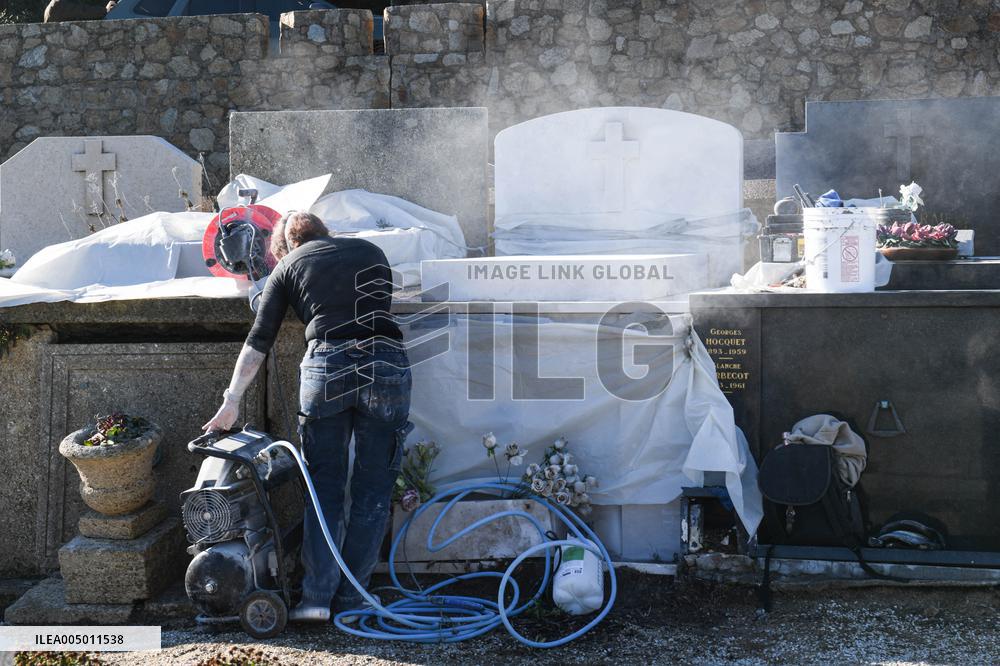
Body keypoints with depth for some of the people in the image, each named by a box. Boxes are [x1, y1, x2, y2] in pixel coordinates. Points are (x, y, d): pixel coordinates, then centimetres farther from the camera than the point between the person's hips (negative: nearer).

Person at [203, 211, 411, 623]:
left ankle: (317, 597, 5)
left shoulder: (288, 266, 16)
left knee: (324, 486, 12)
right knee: (373, 491, 9)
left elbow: (259, 340, 12)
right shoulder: (370, 252, 22)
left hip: (327, 365, -1)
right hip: (387, 366, 1)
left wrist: (232, 400, 14)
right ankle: (351, 599, 11)